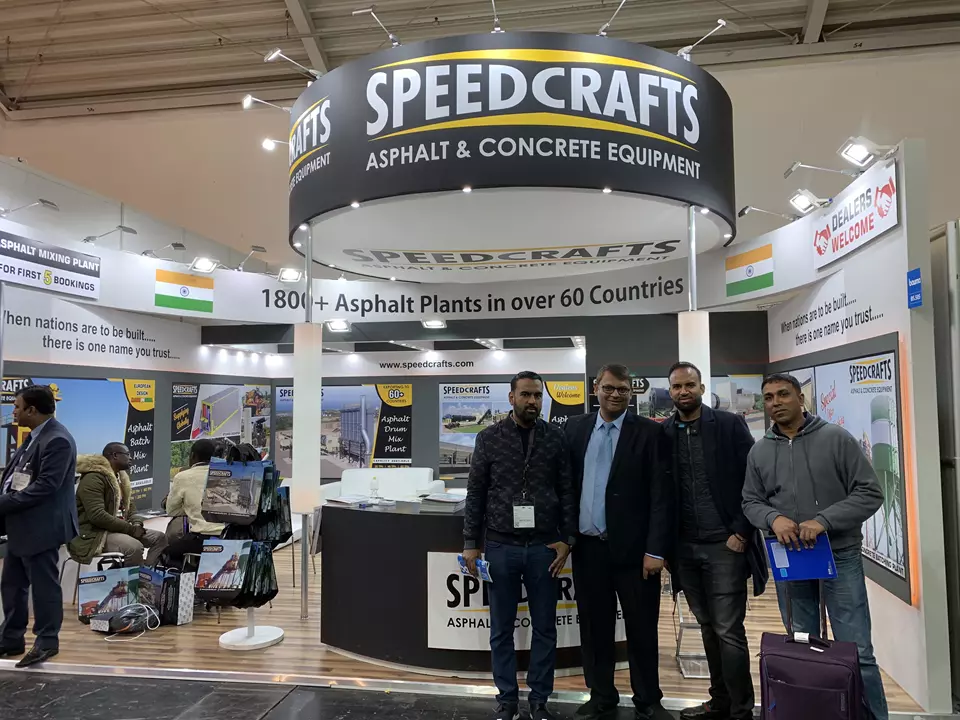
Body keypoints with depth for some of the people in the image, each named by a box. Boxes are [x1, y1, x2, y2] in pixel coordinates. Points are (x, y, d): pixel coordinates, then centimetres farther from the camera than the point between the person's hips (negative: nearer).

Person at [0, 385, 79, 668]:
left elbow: (45, 486, -24)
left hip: (40, 526, -10)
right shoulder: (34, 437, 13)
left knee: (43, 585, 3)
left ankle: (46, 641, 16)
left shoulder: (57, 440, -20)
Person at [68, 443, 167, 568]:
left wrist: (136, 524, -2)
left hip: (116, 528, 10)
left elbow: (127, 506, 21)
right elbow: (96, 515, -27)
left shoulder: (120, 477, 15)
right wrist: (131, 528, -23)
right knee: (135, 547, -33)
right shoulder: (93, 478, -17)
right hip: (94, 534, -10)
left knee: (159, 538, -1)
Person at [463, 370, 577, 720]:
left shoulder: (555, 437, 2)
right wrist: (471, 543, 0)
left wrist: (566, 539, -1)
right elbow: (475, 493, 1)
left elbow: (566, 491, 4)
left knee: (545, 628, 10)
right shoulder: (489, 437, 0)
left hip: (544, 546, 1)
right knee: (502, 629, 10)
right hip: (501, 546, 0)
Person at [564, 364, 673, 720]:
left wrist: (655, 550, -12)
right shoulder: (575, 428, 6)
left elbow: (661, 496, -8)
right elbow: (566, 483, 9)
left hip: (633, 547, -3)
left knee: (641, 629, 9)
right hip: (587, 546, 3)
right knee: (594, 627, 13)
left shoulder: (650, 432, -4)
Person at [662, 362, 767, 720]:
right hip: (685, 548, 4)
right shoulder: (662, 434, 4)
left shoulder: (730, 425, -4)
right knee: (708, 629, 15)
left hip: (725, 545, -3)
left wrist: (741, 532, -10)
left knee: (729, 631, 0)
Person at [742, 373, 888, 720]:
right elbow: (750, 502, 8)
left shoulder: (836, 437, -6)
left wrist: (823, 521, -19)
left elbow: (870, 492, -8)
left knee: (857, 652, 1)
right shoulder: (759, 452, 3)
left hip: (840, 555, -3)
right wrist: (773, 518, -14)